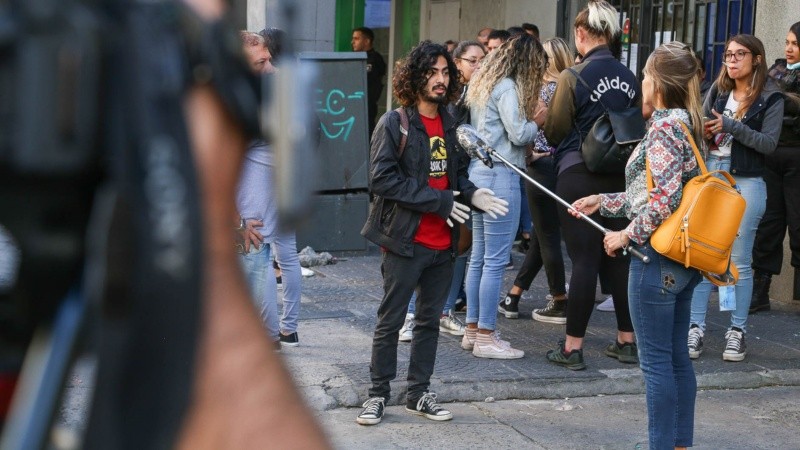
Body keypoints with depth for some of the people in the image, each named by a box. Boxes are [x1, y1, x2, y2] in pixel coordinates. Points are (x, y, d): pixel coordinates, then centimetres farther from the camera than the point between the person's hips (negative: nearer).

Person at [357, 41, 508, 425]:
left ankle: (419, 393, 25)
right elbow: (382, 179, -18)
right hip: (405, 239, -6)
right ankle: (378, 393, 14)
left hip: (442, 242, 6)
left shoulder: (449, 124, 9)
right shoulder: (394, 123, -10)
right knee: (390, 321, 3)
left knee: (430, 320, 14)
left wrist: (471, 194, -3)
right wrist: (438, 201, -18)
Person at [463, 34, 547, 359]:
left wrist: (527, 116, 10)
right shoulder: (507, 88, -12)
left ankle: (473, 330, 19)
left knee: (479, 257, 14)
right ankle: (486, 338, -1)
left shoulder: (481, 85, 16)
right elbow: (519, 134, -17)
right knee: (495, 260, -5)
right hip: (500, 176, -10)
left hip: (478, 172, 10)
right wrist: (536, 120, 1)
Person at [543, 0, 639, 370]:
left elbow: (554, 132, -5)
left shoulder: (573, 77, -11)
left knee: (584, 260, -2)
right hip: (620, 176, 5)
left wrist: (545, 121, 15)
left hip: (579, 176, -4)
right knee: (619, 257, 13)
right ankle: (626, 341, 20)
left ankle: (572, 347, 3)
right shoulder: (630, 79, 3)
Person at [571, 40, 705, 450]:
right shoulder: (686, 124, 13)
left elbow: (664, 199, -23)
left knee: (656, 360, -2)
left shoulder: (663, 128, -15)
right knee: (676, 355, 14)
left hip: (658, 257, -9)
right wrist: (603, 201, 18)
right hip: (684, 260, 9)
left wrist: (627, 235, -12)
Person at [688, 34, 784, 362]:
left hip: (746, 184, -4)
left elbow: (769, 143, -10)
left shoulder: (771, 98, -2)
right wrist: (704, 132, -7)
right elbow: (701, 125, 17)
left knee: (740, 260, 3)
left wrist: (731, 126, -20)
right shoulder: (717, 91, 11)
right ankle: (696, 328, 5)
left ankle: (737, 331, 10)